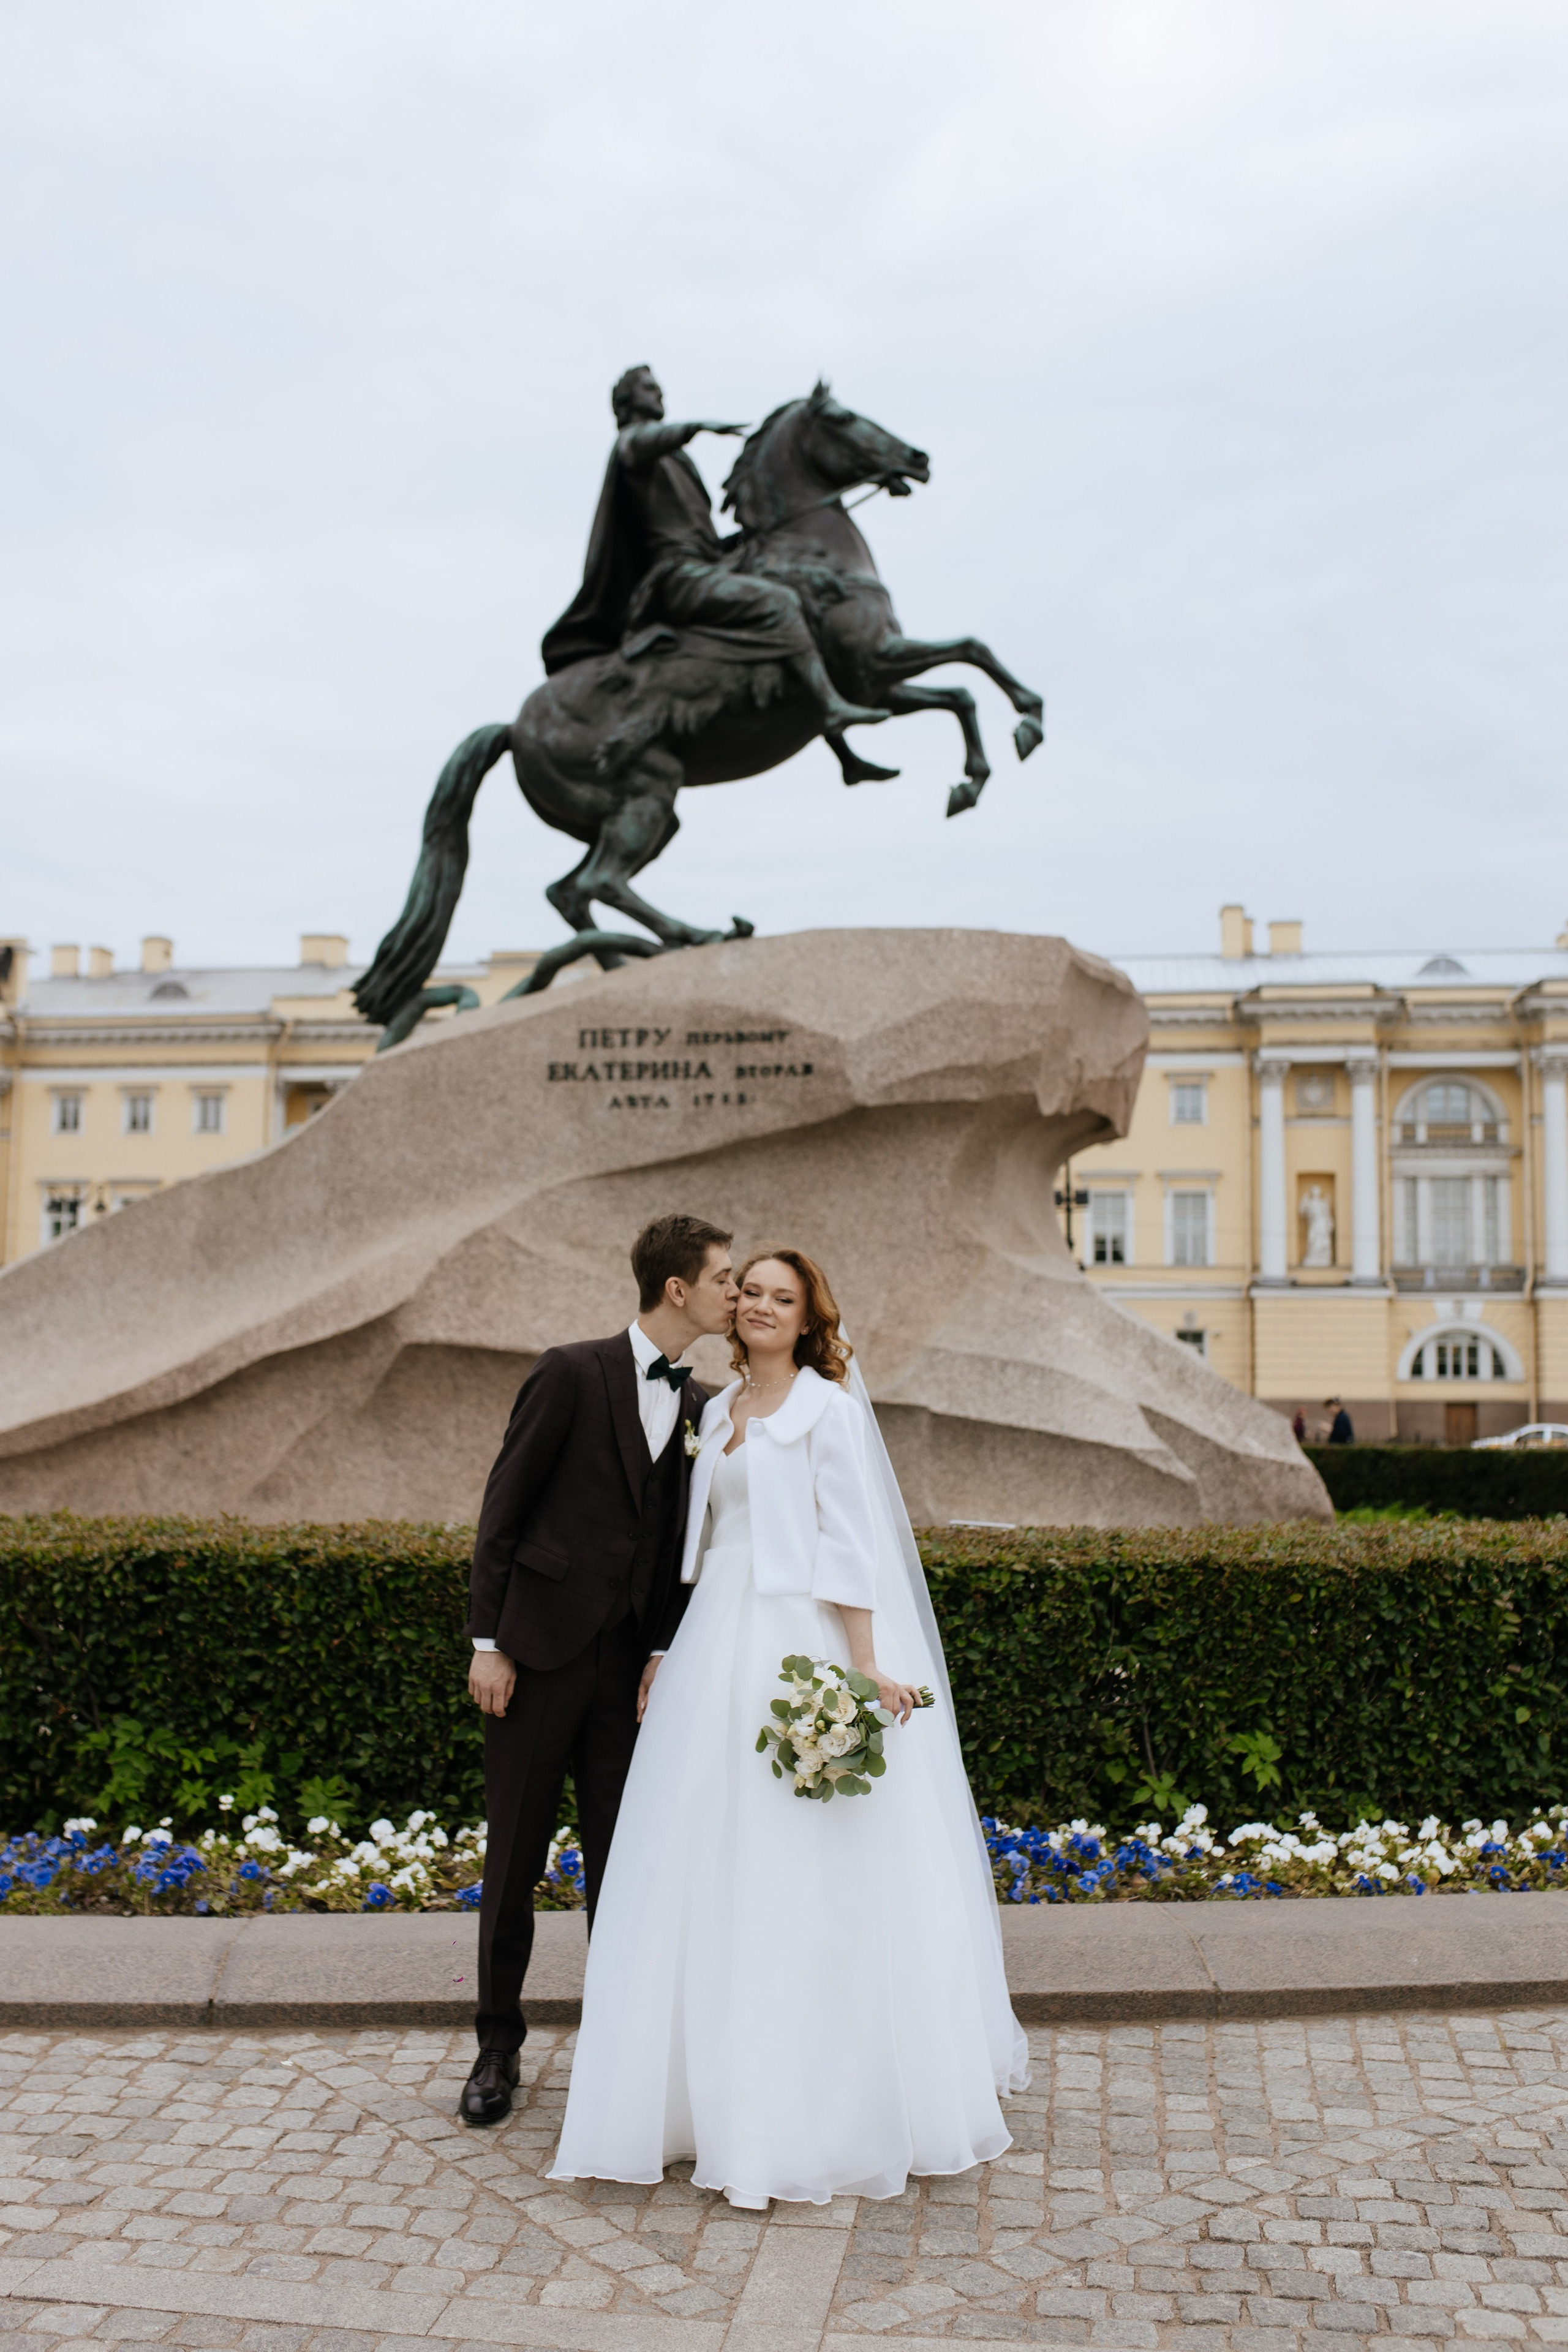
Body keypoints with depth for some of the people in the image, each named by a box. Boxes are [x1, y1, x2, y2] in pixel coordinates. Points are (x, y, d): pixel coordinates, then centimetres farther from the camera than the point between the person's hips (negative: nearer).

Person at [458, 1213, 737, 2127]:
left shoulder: (700, 1407, 7)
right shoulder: (573, 1372, -8)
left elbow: (683, 1545, 10)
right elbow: (502, 1510, -6)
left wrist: (665, 1653, -2)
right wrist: (488, 1643, -9)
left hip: (629, 1664, 4)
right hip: (542, 1649, -4)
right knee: (514, 1861, 6)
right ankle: (499, 2049, 22)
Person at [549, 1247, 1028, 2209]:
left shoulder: (829, 1407, -4)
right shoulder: (719, 1411, 16)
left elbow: (850, 1541, -11)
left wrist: (862, 1664, -18)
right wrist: (673, 1651, 17)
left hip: (803, 1645, -7)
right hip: (720, 1643, 7)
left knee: (805, 1874, -3)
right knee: (706, 1867, 8)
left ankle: (823, 2110, 7)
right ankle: (717, 2086, 20)